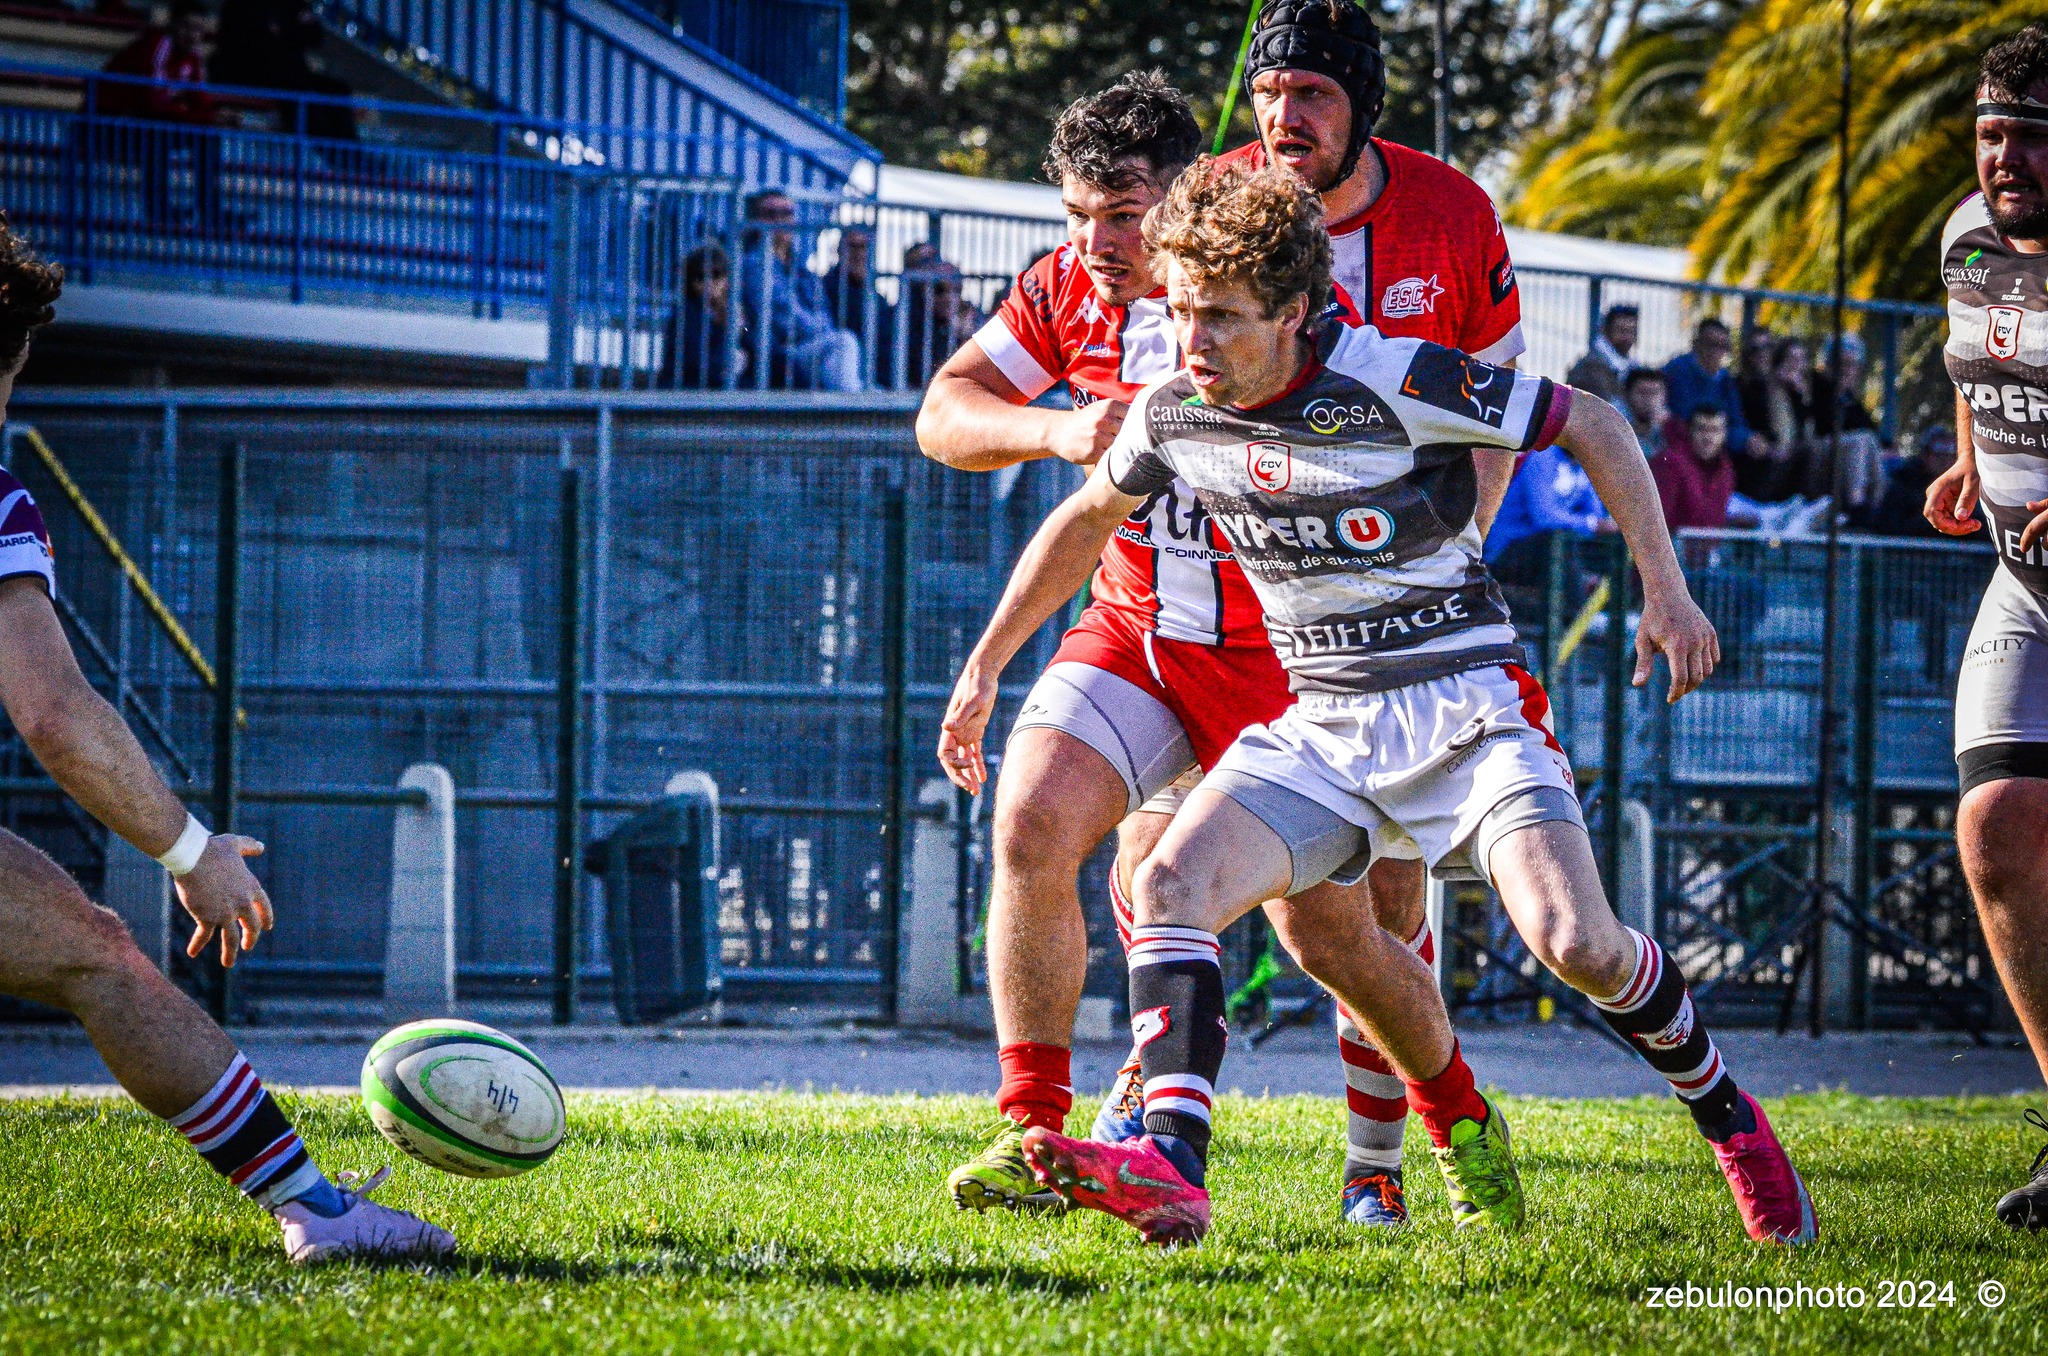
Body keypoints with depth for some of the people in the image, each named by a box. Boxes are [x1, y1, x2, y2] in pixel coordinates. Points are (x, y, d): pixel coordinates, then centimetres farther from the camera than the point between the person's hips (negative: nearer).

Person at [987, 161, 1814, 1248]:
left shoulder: (1389, 380, -18)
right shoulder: (1174, 410, -2)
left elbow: (1591, 424, -7)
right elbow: (1087, 518, 20)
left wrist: (1663, 588, -11)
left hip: (1467, 701, -5)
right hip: (1324, 728, 5)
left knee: (1576, 943, -22)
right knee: (1171, 884, -21)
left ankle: (1723, 1112, 7)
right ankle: (1170, 1169, -33)